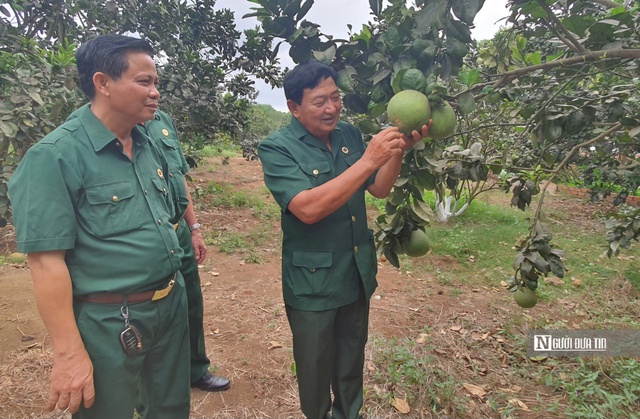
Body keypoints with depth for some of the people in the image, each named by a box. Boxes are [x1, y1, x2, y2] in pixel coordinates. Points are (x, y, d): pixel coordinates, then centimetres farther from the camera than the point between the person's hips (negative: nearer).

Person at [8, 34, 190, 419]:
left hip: (172, 306, 7)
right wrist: (69, 353, -20)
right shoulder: (55, 155, -17)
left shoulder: (150, 147, 6)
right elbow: (46, 260, -20)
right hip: (111, 323, -7)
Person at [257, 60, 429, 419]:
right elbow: (308, 209, -30)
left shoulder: (350, 135, 0)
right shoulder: (277, 148, -16)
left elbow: (379, 189, 3)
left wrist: (399, 150, -14)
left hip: (358, 274, 5)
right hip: (313, 283, -5)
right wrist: (368, 160, -31)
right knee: (316, 367, 16)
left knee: (352, 359, 24)